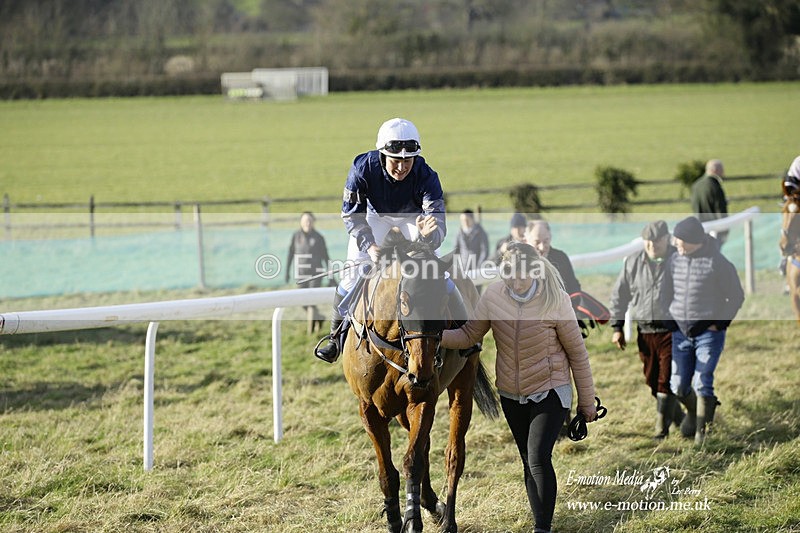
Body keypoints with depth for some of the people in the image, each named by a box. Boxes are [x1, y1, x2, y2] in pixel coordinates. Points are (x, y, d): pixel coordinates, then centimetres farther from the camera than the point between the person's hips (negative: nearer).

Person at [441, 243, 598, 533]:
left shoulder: (555, 300, -18)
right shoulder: (493, 296, -9)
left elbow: (577, 353, -8)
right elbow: (469, 335, 1)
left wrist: (586, 401, -2)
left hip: (550, 391, -4)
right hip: (511, 395, 4)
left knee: (539, 458, -19)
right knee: (529, 463, 13)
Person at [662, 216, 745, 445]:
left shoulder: (717, 263, -13)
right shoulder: (675, 260, 2)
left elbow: (736, 296, -5)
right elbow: (668, 292, 16)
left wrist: (720, 323, -9)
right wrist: (671, 320, 9)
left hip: (708, 332, -5)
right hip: (681, 332, 5)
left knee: (702, 383, -11)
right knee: (678, 386, 6)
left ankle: (701, 431, 1)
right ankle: (693, 411, 37)